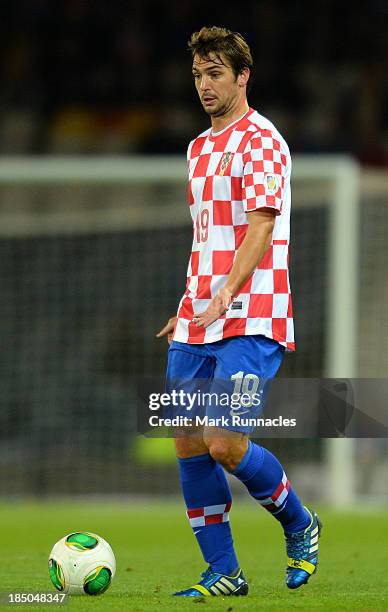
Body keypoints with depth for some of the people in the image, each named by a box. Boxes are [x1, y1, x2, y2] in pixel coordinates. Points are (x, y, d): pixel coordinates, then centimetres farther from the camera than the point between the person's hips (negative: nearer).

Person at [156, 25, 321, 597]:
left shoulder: (261, 140, -8)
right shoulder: (199, 147, 19)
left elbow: (260, 227, -18)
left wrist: (225, 295, -30)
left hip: (251, 321, -8)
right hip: (199, 322, 8)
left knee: (226, 444, -16)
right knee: (189, 444, 2)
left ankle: (300, 526, 10)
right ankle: (222, 573, 10)